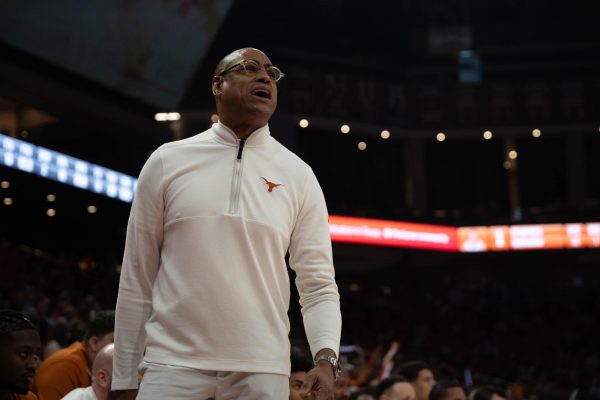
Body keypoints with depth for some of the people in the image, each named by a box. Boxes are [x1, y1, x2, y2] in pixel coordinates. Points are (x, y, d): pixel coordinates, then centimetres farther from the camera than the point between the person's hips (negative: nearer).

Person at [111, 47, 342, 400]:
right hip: (173, 362, -1)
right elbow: (137, 279, 6)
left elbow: (318, 285, 4)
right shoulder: (168, 162, 5)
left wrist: (326, 358, -14)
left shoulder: (298, 176, 7)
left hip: (262, 370, 1)